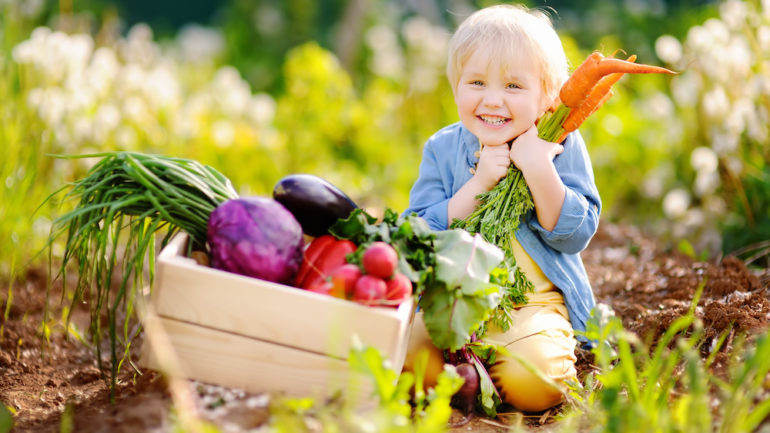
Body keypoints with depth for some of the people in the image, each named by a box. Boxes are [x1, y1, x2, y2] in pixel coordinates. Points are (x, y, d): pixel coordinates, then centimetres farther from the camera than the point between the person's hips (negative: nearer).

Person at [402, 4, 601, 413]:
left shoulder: (561, 147, -1)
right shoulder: (442, 149, 3)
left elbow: (574, 237, -8)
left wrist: (539, 171, -21)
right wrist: (479, 183, -17)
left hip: (535, 301, -1)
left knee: (531, 379, -29)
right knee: (410, 356, -27)